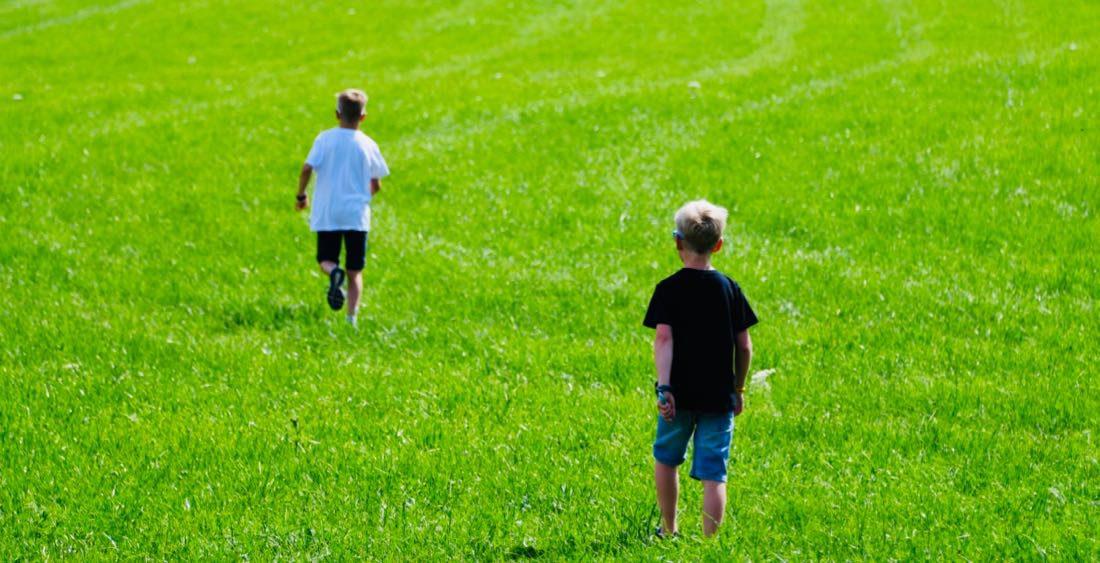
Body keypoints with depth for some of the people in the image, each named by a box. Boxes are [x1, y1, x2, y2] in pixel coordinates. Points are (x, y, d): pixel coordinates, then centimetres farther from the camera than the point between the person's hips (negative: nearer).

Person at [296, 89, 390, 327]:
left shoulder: (325, 139, -4)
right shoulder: (368, 145, 0)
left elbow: (306, 169, -13)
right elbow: (376, 185, 5)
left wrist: (301, 196, 4)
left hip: (327, 215, -1)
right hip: (357, 215, 1)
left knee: (326, 259, 14)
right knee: (355, 271, 8)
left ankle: (334, 272, -21)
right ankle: (352, 317, -6)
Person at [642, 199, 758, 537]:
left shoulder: (669, 289, -6)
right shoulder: (730, 289, 1)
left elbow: (664, 339, -16)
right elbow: (744, 347, 2)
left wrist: (664, 388, -21)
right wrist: (738, 389, 15)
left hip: (680, 394, -1)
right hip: (719, 396, 1)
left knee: (666, 458, 21)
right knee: (713, 475, 1)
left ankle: (669, 531, 31)